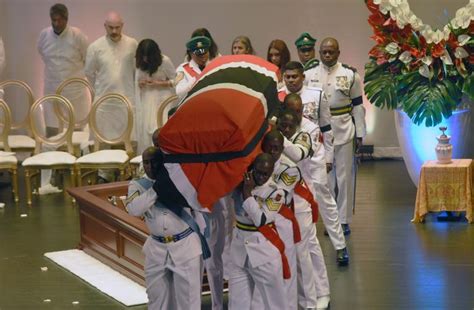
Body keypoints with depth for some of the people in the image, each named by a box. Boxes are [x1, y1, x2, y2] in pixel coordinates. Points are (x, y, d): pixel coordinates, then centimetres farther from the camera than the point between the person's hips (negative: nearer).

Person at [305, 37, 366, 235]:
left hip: (344, 132, -1)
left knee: (345, 177, 4)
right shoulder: (309, 75, 3)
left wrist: (360, 134, 0)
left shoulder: (350, 75, -1)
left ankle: (344, 220, 13)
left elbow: (358, 106, 1)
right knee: (324, 178, 7)